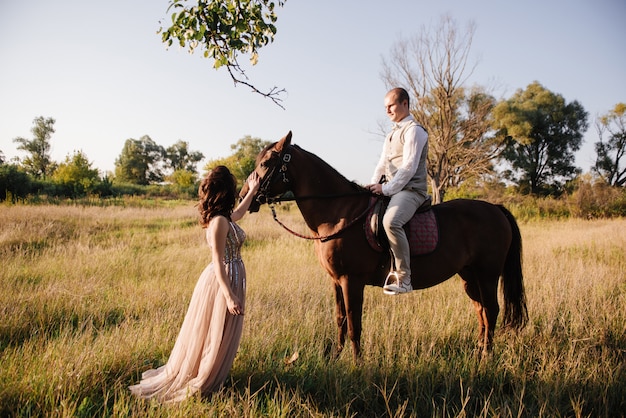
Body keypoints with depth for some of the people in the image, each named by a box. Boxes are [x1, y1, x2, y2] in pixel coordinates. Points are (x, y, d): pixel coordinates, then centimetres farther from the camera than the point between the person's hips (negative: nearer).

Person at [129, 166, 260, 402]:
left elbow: (238, 213, 31)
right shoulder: (220, 222, -23)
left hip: (230, 278, 10)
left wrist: (253, 191, 35)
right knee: (216, 336, 4)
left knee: (216, 336, 20)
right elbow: (219, 263, -24)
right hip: (222, 283, -10)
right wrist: (230, 297, -25)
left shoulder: (224, 218, 5)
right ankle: (198, 385, 18)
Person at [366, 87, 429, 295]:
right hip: (389, 190, 10)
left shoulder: (414, 130, -4)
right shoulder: (391, 135, 24)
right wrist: (374, 185, 0)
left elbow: (409, 167, -15)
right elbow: (382, 164, 19)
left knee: (391, 221, -36)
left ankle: (403, 278, -31)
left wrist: (386, 189, -19)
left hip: (410, 190, -10)